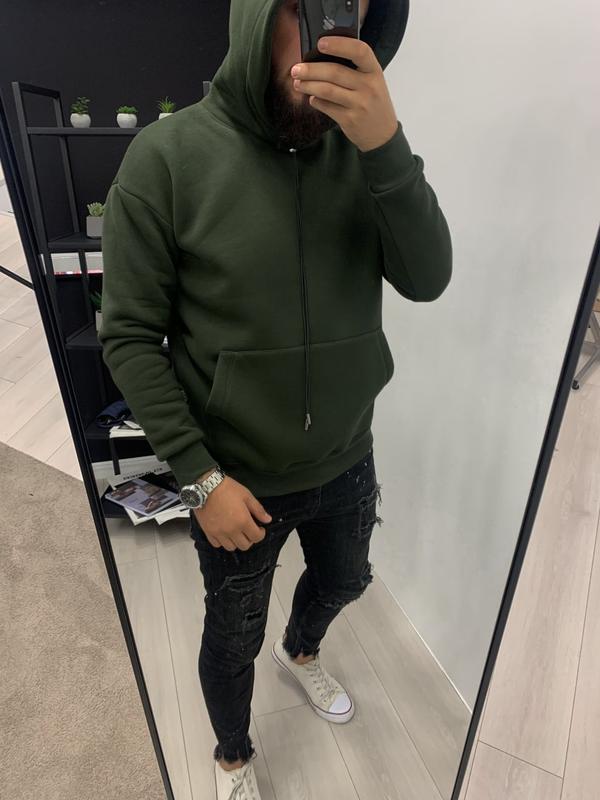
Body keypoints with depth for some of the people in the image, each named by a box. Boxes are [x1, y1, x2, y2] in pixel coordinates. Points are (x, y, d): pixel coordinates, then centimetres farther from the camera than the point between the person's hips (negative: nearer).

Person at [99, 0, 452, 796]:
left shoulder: (363, 144, -4)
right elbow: (130, 337, -14)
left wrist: (389, 145, -28)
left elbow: (427, 279, -13)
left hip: (347, 464, 4)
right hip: (238, 481, -3)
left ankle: (302, 651, 68)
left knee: (343, 581, 30)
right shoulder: (167, 156, -15)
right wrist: (201, 476, -16)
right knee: (234, 638, 21)